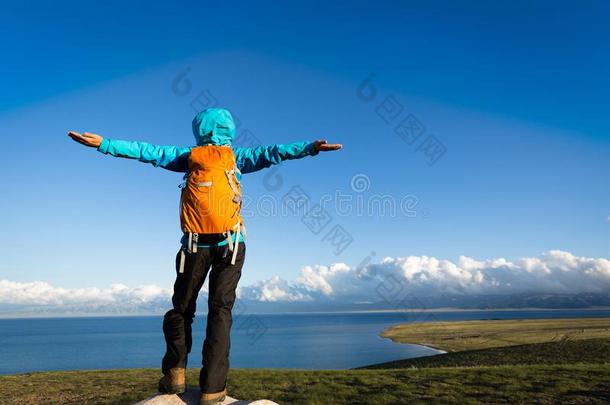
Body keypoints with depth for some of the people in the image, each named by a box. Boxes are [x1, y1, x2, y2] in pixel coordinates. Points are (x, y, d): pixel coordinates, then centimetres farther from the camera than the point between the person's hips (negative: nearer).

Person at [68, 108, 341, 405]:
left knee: (181, 308, 15)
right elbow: (271, 153, 0)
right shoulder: (236, 157, 9)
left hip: (195, 245, 1)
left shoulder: (188, 156, 11)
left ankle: (175, 374, 8)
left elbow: (148, 152, 10)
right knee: (220, 310, 0)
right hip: (230, 244, 0)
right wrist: (311, 147, -3)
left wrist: (103, 144, 15)